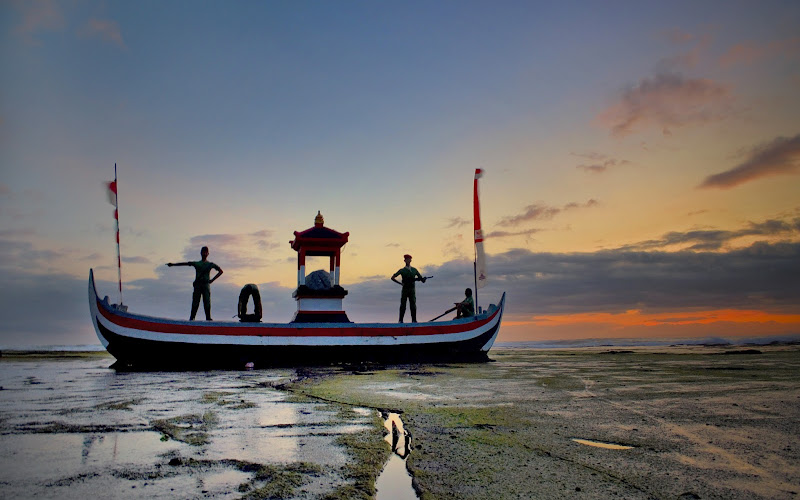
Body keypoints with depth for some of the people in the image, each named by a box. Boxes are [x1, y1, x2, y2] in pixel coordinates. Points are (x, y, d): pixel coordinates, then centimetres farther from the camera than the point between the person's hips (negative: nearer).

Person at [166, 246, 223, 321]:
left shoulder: (210, 264, 11)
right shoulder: (196, 263, 15)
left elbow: (220, 271, 11)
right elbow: (184, 263, 14)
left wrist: (212, 280, 4)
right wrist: (173, 264, 9)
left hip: (206, 284, -1)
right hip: (197, 284, 1)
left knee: (207, 302, -9)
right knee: (195, 301, -5)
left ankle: (208, 317, -10)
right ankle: (192, 317, -6)